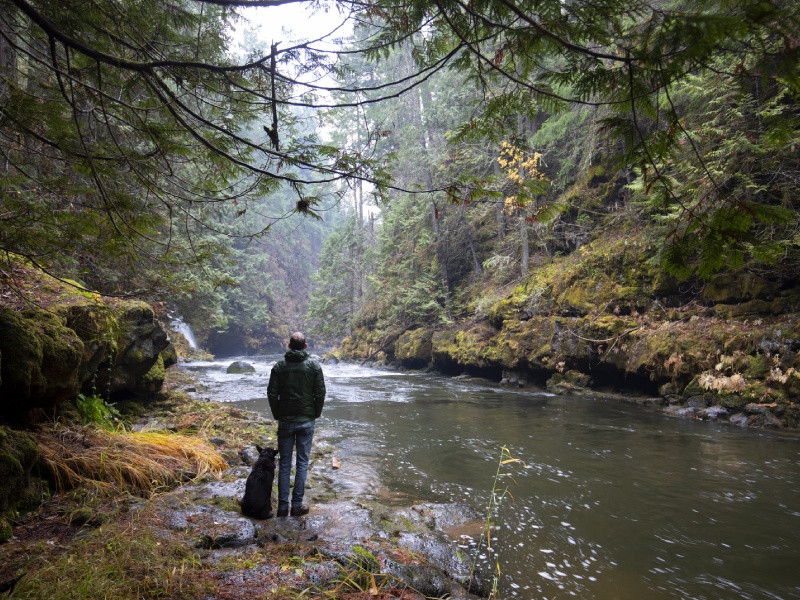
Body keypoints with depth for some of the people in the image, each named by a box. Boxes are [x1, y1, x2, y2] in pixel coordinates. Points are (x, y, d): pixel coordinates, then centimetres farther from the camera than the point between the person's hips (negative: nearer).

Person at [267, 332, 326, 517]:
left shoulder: (279, 366, -1)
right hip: (306, 421, -1)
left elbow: (272, 394, -3)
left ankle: (283, 507, 12)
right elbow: (320, 394, -5)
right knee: (302, 463, 7)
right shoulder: (314, 366, -4)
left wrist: (277, 416, 10)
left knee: (284, 464, 9)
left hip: (285, 421, 1)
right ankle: (297, 505, 11)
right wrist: (315, 415, 8)